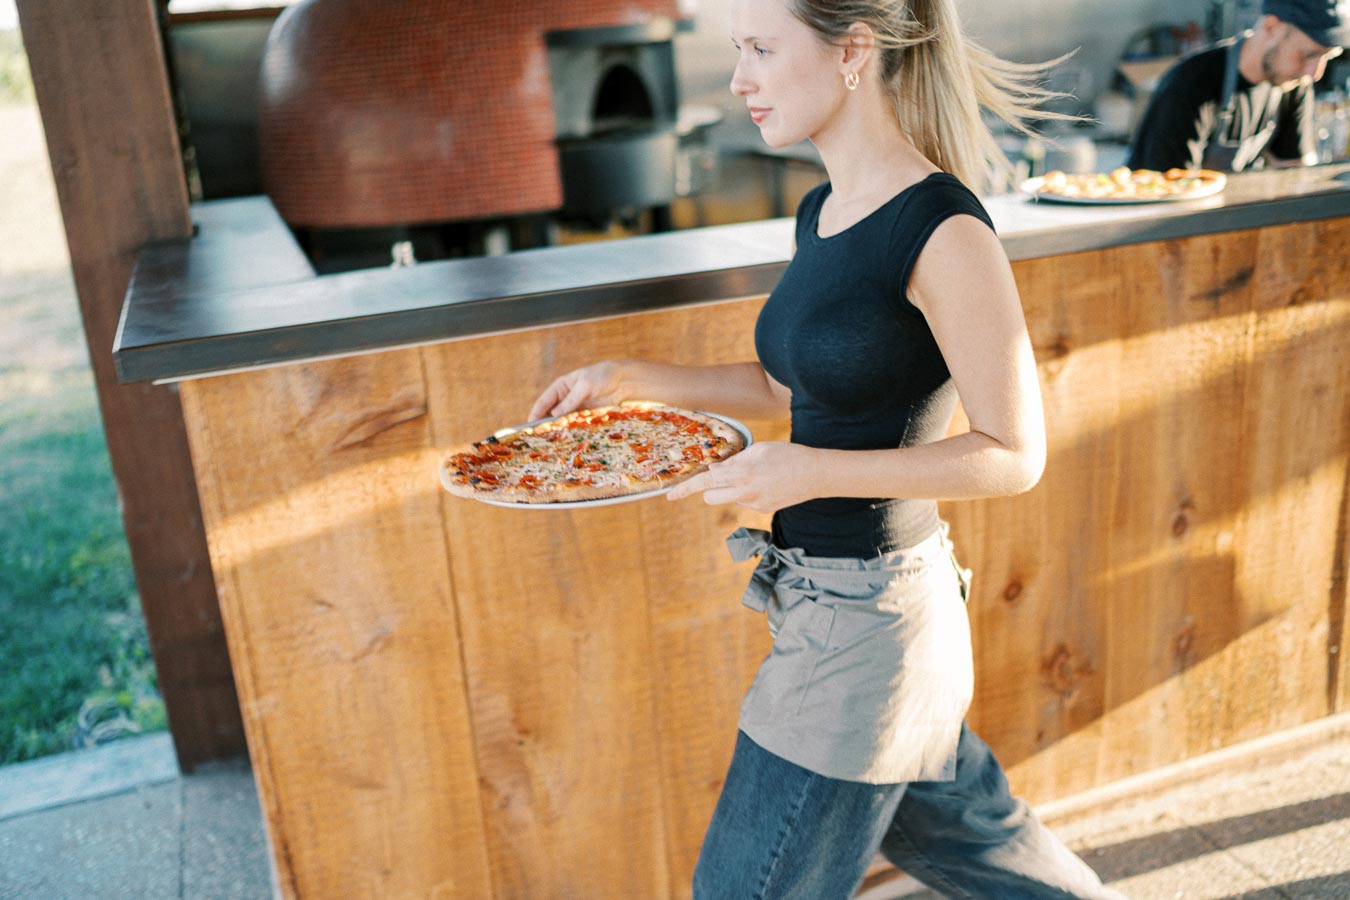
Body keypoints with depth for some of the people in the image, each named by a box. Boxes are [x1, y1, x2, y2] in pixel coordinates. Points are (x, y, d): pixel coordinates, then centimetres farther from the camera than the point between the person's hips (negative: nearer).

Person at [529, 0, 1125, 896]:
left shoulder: (946, 233, -21)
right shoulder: (822, 213, 5)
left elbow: (1014, 454, -17)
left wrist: (811, 471, -25)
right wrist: (631, 377, 7)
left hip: (867, 621, -8)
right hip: (824, 601, 8)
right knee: (958, 827, 28)